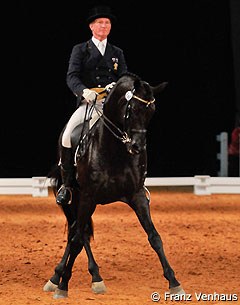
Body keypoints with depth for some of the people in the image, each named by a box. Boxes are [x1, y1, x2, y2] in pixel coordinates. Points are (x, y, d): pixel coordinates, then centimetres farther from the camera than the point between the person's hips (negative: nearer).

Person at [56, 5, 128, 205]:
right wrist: (84, 91, -24)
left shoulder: (117, 53, 18)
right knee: (68, 136, -26)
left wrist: (117, 86, -15)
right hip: (87, 104, -2)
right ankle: (67, 184, -12)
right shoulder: (80, 50, 10)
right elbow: (72, 76, -3)